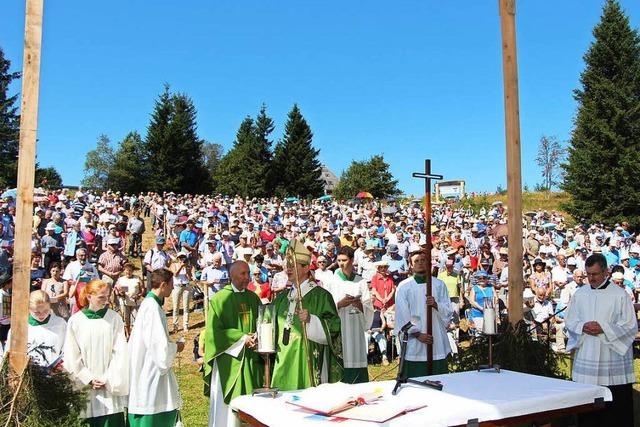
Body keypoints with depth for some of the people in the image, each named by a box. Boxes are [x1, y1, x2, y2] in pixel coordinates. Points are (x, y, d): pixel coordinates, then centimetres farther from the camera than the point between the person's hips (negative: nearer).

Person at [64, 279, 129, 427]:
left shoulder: (114, 318, -2)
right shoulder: (75, 321, -2)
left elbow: (120, 352, -3)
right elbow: (72, 356, 0)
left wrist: (108, 379, -7)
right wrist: (88, 380, -5)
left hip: (110, 385, 0)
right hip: (85, 386, 0)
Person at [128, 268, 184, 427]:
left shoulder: (149, 304, 9)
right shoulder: (153, 308, -22)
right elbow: (161, 347, -25)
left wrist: (171, 345, 10)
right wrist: (176, 347, -8)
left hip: (148, 372, 10)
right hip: (152, 375, -10)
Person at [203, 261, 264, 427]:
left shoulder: (253, 298, 9)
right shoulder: (219, 299, -6)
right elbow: (214, 331, -9)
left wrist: (257, 338, -10)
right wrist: (242, 338, -14)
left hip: (251, 361, 4)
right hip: (228, 361, -4)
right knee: (228, 406, 0)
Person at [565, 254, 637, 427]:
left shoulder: (620, 295, -3)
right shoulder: (579, 294, 9)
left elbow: (631, 326, -5)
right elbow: (569, 321, 11)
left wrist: (604, 328, -16)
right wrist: (582, 327, -9)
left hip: (613, 362, -3)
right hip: (586, 359, 3)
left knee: (616, 407, 0)